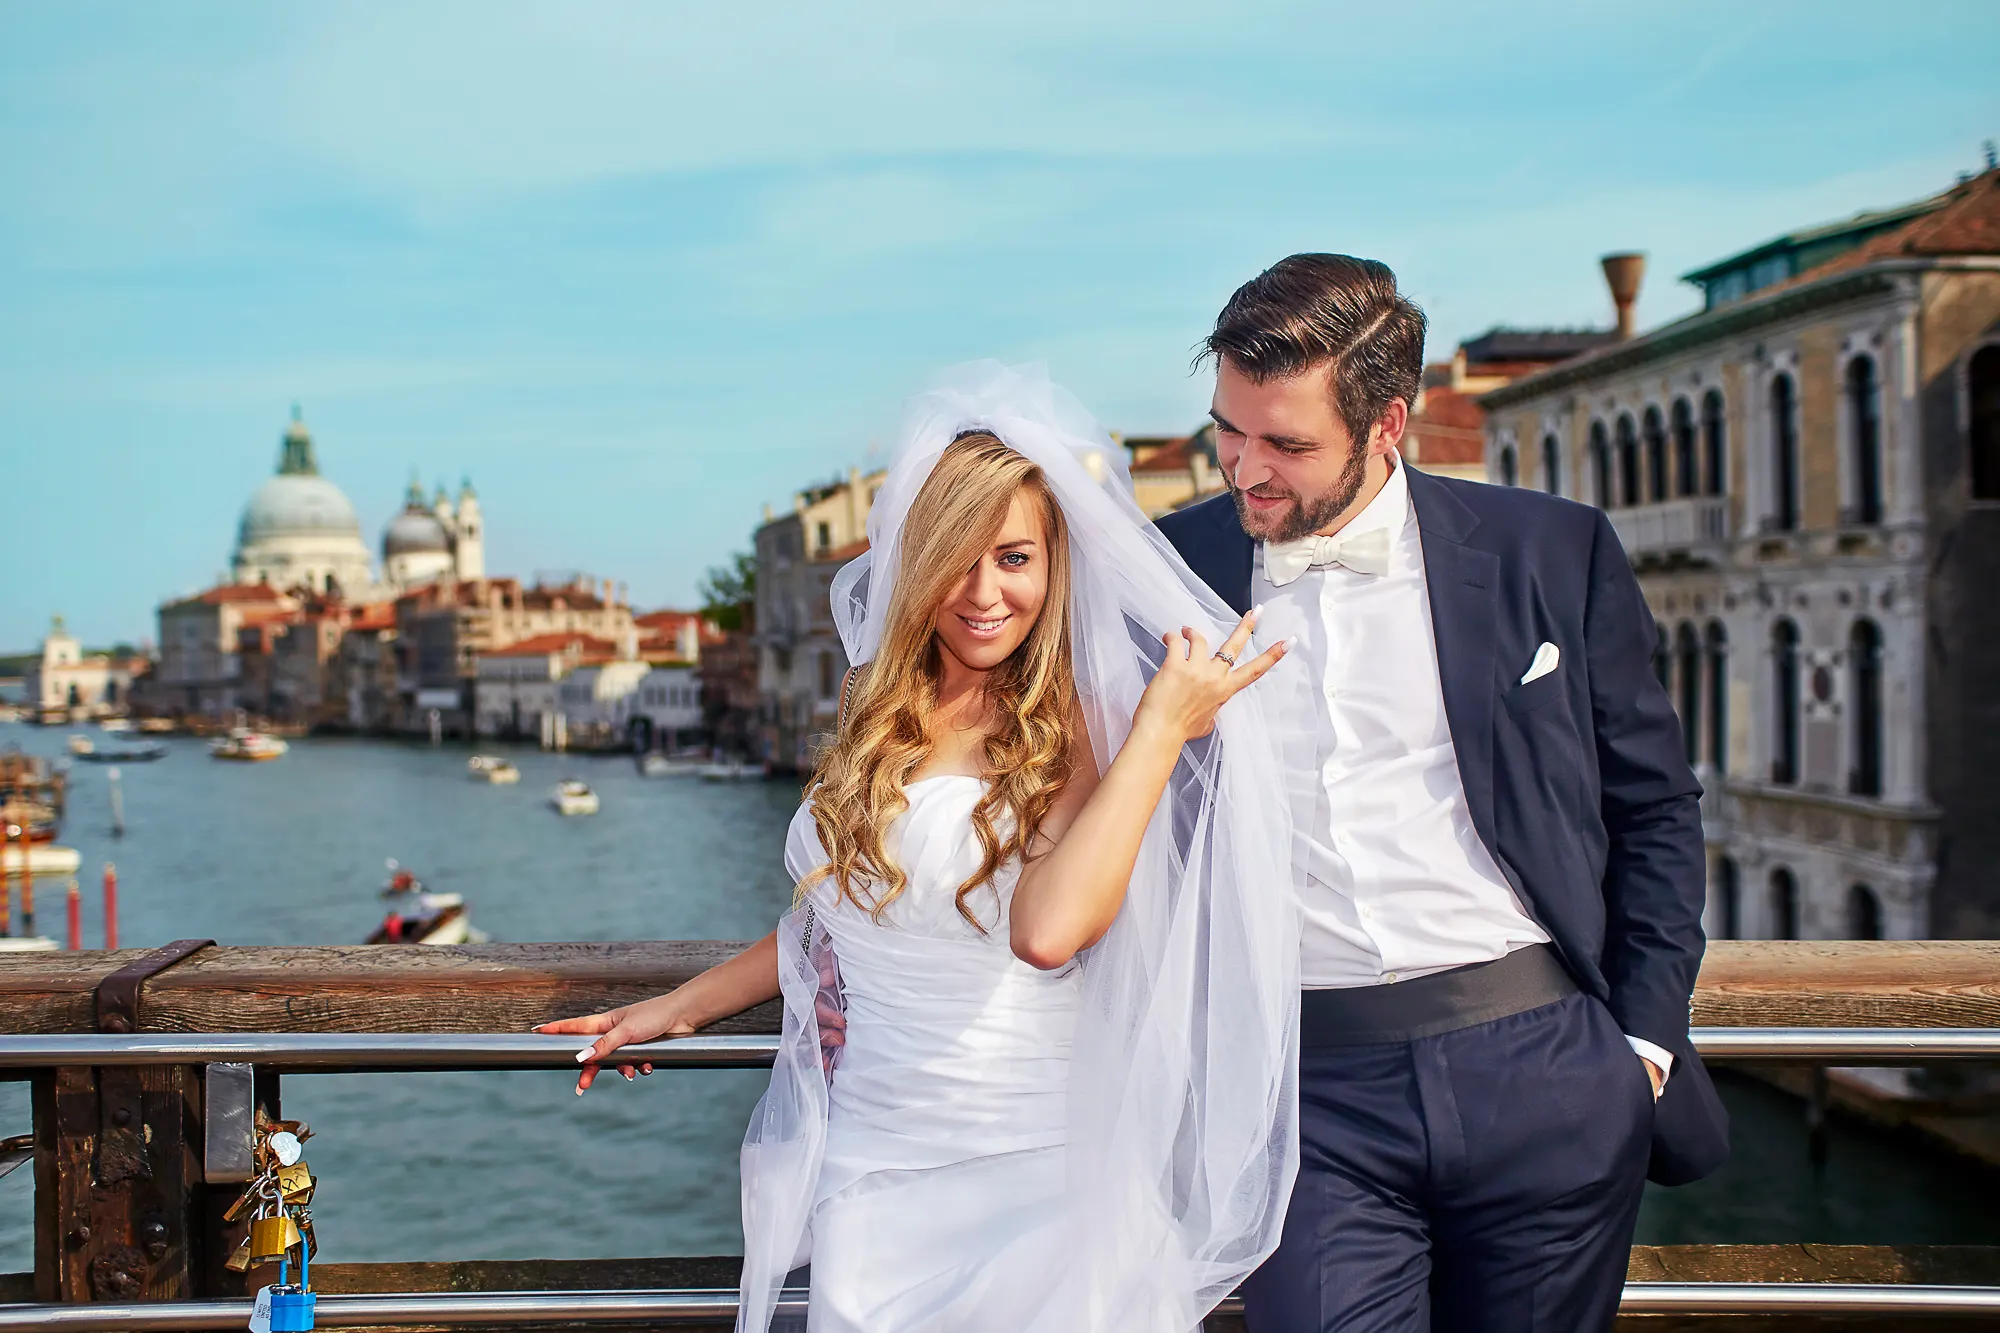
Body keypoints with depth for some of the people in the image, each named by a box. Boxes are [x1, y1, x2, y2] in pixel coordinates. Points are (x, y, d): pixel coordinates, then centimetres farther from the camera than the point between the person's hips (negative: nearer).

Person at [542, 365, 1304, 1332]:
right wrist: (678, 1009, 23)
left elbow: (1047, 928, -30)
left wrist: (1163, 727, -24)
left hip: (1026, 1178, -5)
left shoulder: (1081, 732, -11)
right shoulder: (883, 719, 5)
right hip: (867, 1171, 5)